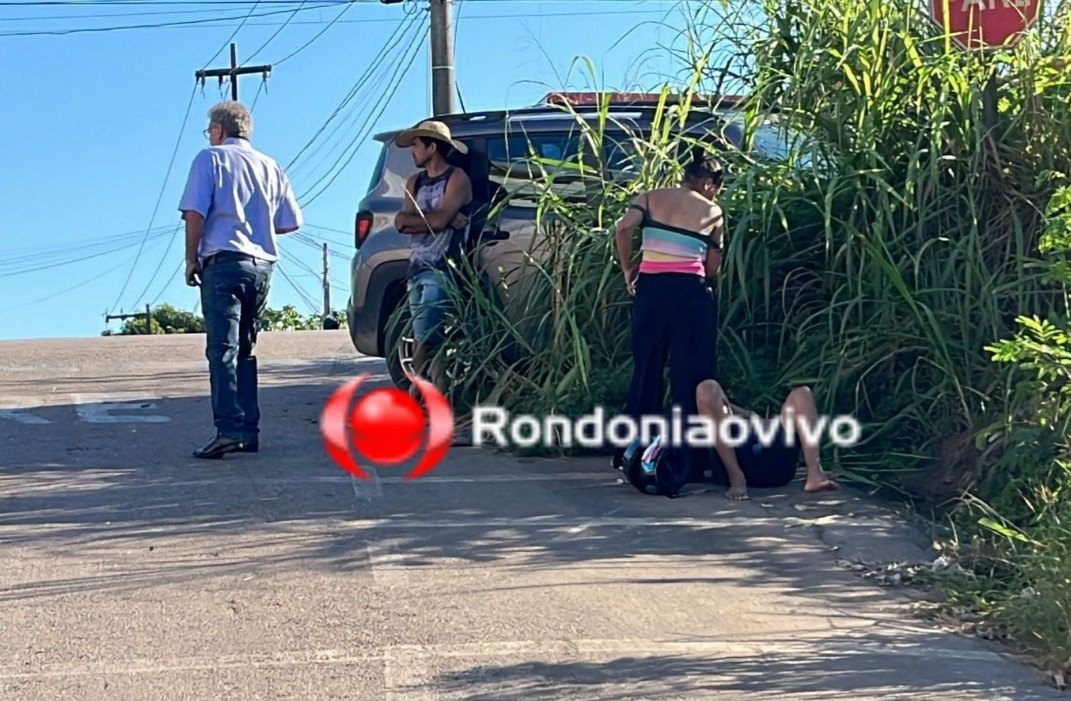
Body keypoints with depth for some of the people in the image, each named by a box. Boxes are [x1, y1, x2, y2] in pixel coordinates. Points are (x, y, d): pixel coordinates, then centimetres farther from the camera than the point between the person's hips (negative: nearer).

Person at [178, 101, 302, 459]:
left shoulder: (211, 158, 1)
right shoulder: (270, 167, 15)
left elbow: (195, 213, -9)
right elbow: (290, 222, 14)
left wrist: (191, 258, -1)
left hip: (223, 262, -5)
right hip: (262, 265, 6)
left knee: (223, 349, -10)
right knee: (245, 348, 13)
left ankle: (229, 428, -21)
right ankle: (249, 430, 10)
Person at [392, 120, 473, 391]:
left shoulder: (457, 179, -2)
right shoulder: (415, 182, 19)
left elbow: (440, 219, -15)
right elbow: (401, 223, 5)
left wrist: (412, 218, 1)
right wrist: (431, 219, -9)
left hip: (442, 269, -8)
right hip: (416, 268, 8)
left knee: (426, 336, -16)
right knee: (424, 336, 4)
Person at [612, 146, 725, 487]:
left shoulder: (651, 198, 9)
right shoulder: (713, 213, 7)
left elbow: (624, 228, -9)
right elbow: (713, 267, 6)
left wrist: (627, 270, 2)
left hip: (650, 290, 2)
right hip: (692, 294, -2)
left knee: (645, 372, 14)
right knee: (691, 378, 4)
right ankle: (691, 462, 4)